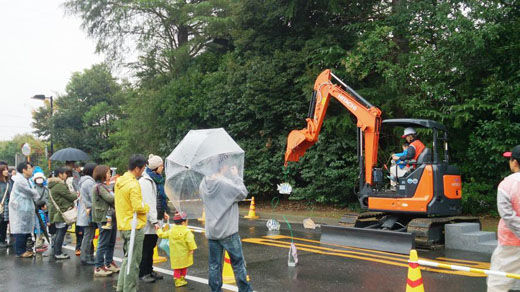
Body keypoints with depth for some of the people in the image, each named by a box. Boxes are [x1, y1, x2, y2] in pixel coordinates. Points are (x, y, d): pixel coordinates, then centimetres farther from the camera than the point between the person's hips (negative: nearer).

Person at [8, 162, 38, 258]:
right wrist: (35, 193, 5)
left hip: (26, 209, 10)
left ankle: (23, 249, 22)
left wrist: (33, 194, -3)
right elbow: (32, 193, -14)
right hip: (20, 209, -10)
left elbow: (33, 194, 17)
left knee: (26, 231, 13)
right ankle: (20, 252, 3)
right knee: (21, 231, -4)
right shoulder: (20, 181, -17)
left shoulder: (26, 180, 15)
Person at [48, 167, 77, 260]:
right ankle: (58, 253, 0)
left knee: (58, 232, 17)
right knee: (61, 232, -4)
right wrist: (77, 195, 3)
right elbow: (70, 196, -15)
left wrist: (72, 194, 9)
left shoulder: (53, 185, 16)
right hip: (61, 212, -10)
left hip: (55, 212, 10)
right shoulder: (60, 185, -18)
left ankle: (55, 251, 24)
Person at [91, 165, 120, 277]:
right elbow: (110, 198, -20)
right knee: (103, 244, -5)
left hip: (111, 218, 10)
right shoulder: (99, 186, -12)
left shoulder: (104, 186, 19)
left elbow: (112, 199, 21)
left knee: (111, 243, 15)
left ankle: (109, 264, 25)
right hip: (104, 218, -10)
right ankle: (98, 268, 0)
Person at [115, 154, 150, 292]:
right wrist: (147, 207, -4)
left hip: (123, 225, 9)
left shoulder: (119, 181, 9)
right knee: (133, 261, 0)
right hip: (134, 226, -9)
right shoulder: (133, 184, -19)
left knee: (128, 257, 20)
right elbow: (138, 207, -24)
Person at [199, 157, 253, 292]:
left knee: (214, 264, 11)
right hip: (228, 231, -5)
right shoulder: (227, 183, -17)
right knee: (238, 263, 7)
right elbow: (243, 193, -7)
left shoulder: (204, 184, 2)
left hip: (211, 232, 6)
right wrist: (236, 176, 1)